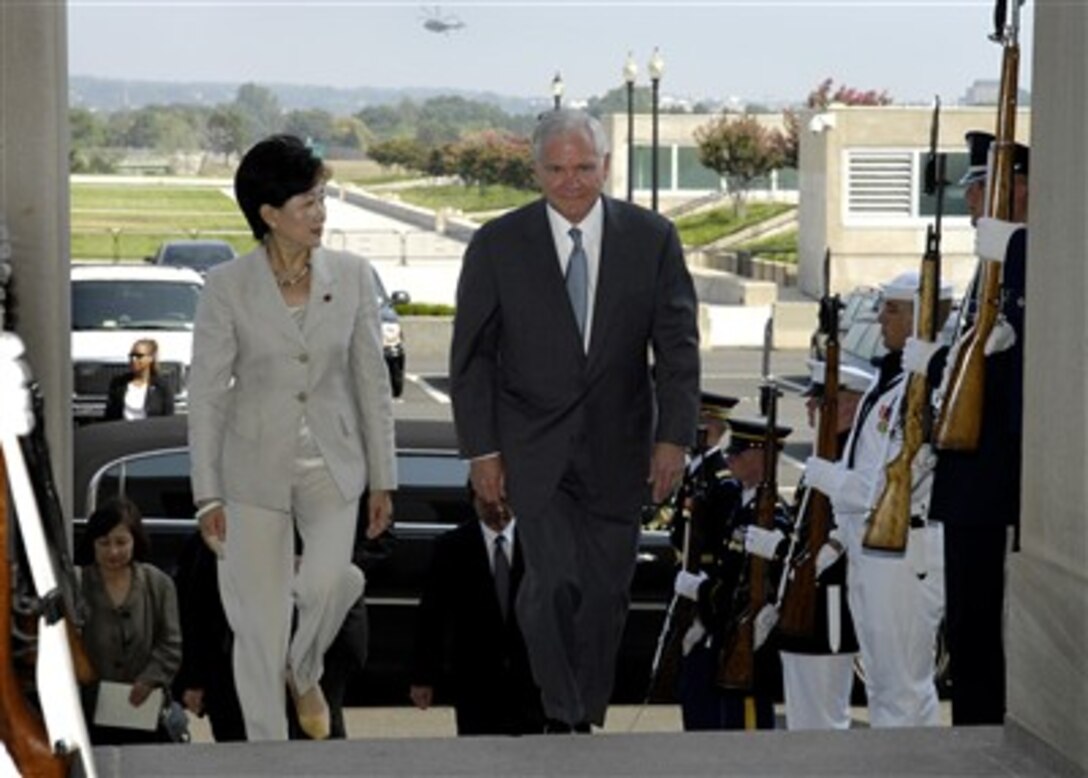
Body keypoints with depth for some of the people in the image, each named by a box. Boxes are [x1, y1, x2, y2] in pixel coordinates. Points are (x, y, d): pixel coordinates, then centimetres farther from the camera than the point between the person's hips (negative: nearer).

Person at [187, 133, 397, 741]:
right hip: (255, 468, -1)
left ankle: (305, 672, 12)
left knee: (327, 583, -21)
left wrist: (382, 479, 4)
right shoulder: (227, 286, -9)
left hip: (332, 463, 1)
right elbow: (207, 394, -5)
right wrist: (208, 494, -6)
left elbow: (373, 381, 3)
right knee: (261, 621, 1)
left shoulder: (352, 275, -3)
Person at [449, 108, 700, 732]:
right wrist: (481, 450, -5)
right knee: (555, 580, -16)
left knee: (607, 591, 7)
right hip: (534, 447, -2)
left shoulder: (652, 239, 0)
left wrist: (674, 437, -7)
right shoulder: (498, 245, -3)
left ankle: (588, 720, 22)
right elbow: (472, 355, 0)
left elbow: (678, 346, 1)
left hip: (617, 447, 2)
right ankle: (560, 716, -2)